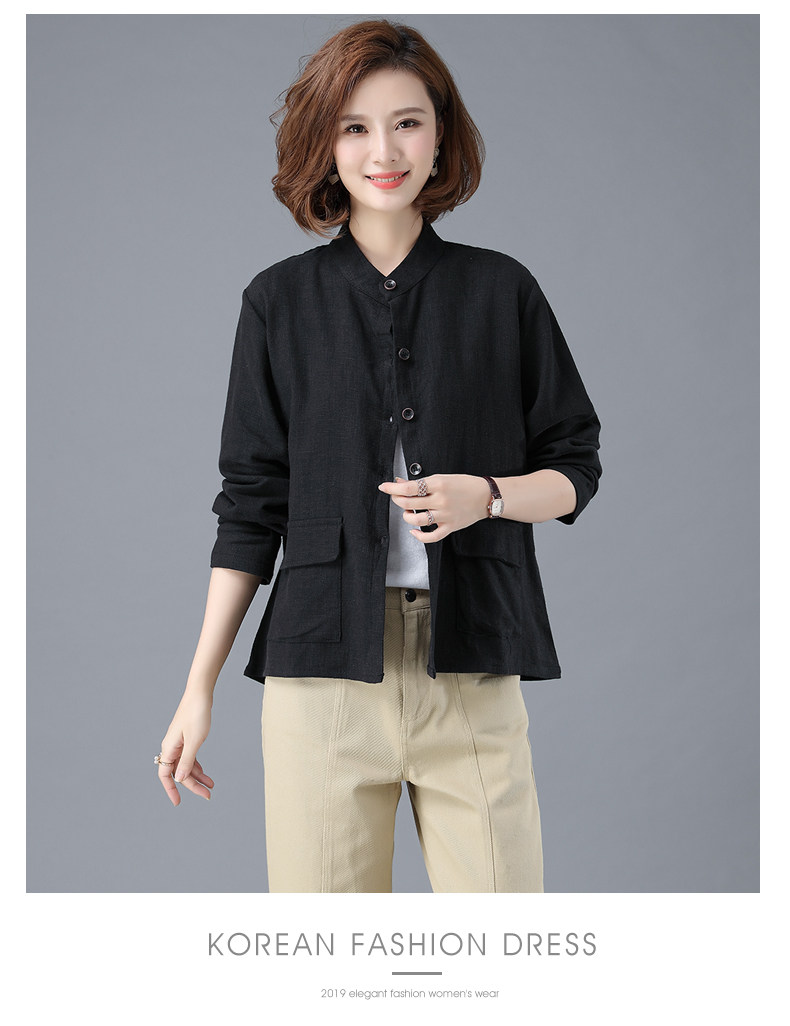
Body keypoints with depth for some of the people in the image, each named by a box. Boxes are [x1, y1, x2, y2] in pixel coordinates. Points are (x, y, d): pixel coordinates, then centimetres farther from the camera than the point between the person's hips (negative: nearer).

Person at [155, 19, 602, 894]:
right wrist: (200, 686, 7)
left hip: (472, 676, 0)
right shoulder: (281, 300, 8)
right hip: (323, 670, 0)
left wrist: (484, 495, -9)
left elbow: (574, 469, 13)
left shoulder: (502, 290, 8)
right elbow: (250, 504, 9)